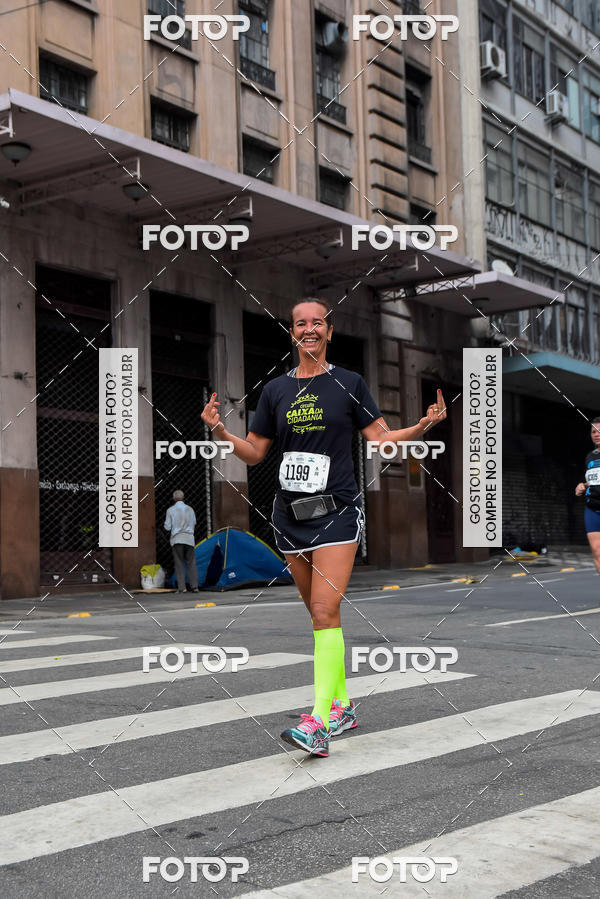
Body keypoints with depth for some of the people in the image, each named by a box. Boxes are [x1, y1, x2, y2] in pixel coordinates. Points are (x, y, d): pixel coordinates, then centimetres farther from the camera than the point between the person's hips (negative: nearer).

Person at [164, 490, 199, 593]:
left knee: (179, 564, 0)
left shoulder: (171, 510, -3)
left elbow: (167, 527, -1)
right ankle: (194, 586, -1)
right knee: (191, 563, 4)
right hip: (189, 538, 2)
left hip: (177, 539, -2)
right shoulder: (190, 509, 7)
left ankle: (181, 587, -5)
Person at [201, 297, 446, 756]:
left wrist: (423, 426, -14)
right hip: (290, 513, 4)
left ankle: (319, 722, -17)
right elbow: (254, 452, 14)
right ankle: (342, 704, 24)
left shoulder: (349, 383, 2)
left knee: (325, 611, -14)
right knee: (319, 613, 11)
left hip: (337, 511, -4)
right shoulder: (276, 389, 11)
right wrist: (220, 431, -2)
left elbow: (381, 438, 1)